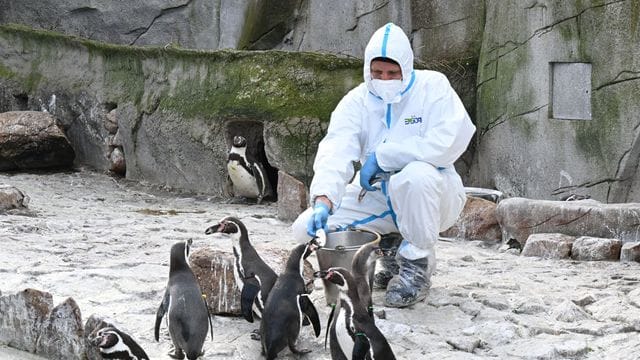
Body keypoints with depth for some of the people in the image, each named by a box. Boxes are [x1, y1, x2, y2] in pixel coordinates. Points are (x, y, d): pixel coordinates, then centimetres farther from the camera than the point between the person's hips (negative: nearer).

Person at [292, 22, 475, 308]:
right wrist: (323, 199, -40)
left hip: (430, 196, -4)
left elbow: (451, 141, -28)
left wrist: (382, 156, -23)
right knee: (307, 229, -12)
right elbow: (335, 153, -19)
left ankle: (417, 263, -16)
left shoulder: (432, 87, -12)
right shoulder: (356, 102, -3)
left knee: (416, 174, -39)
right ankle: (391, 251, 8)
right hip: (376, 198, 4)